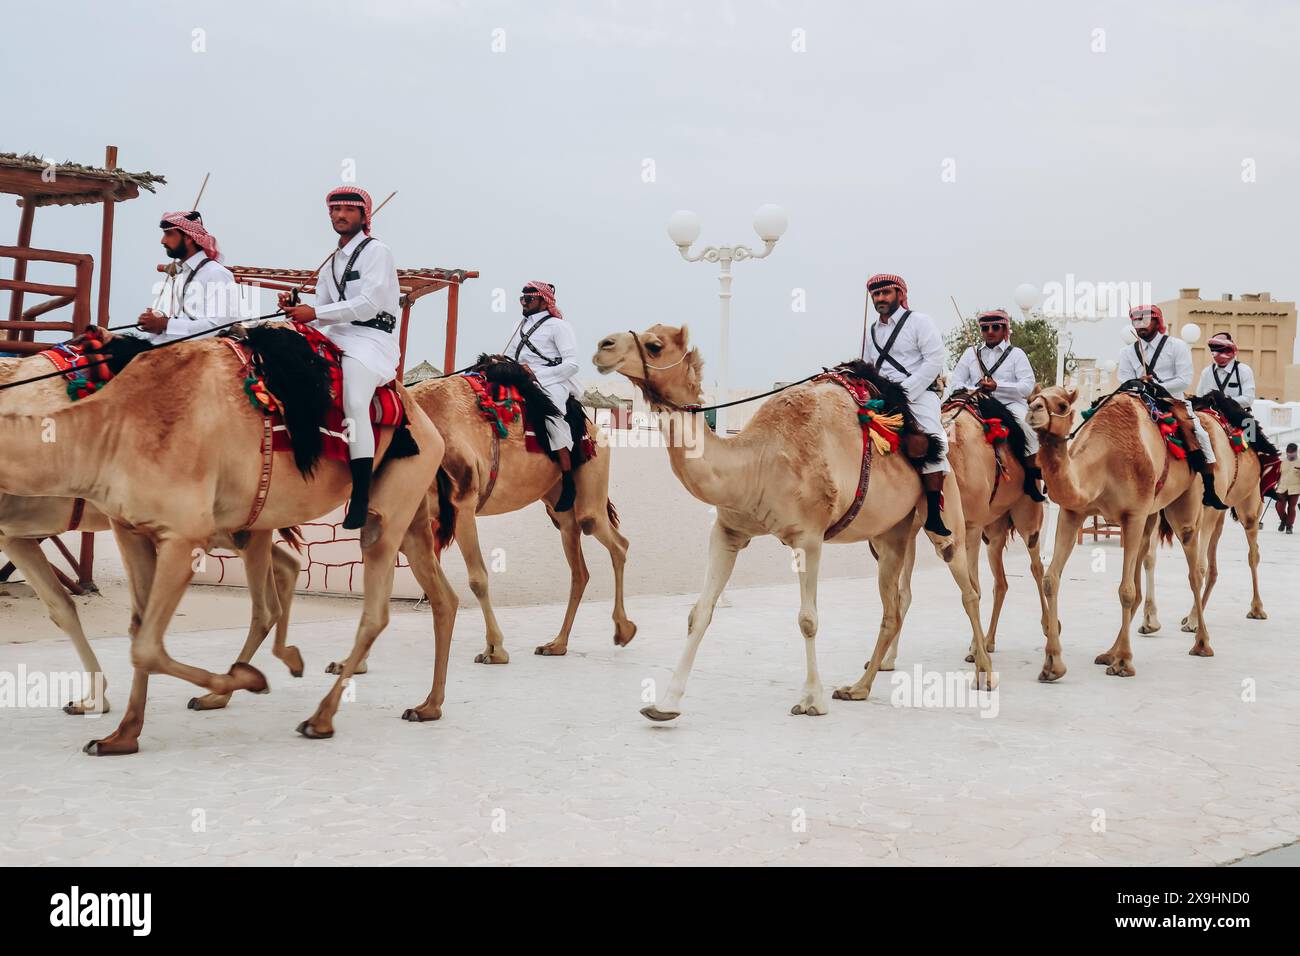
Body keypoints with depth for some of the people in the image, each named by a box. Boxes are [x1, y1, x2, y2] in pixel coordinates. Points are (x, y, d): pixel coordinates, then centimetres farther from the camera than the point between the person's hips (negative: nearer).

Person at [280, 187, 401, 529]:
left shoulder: (376, 251, -1)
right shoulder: (332, 263, 22)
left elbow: (369, 304, -14)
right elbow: (320, 313, 16)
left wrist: (316, 313, -16)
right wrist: (296, 309, -6)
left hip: (371, 338, -9)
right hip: (338, 336, 9)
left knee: (354, 404, -29)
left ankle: (361, 501, -30)